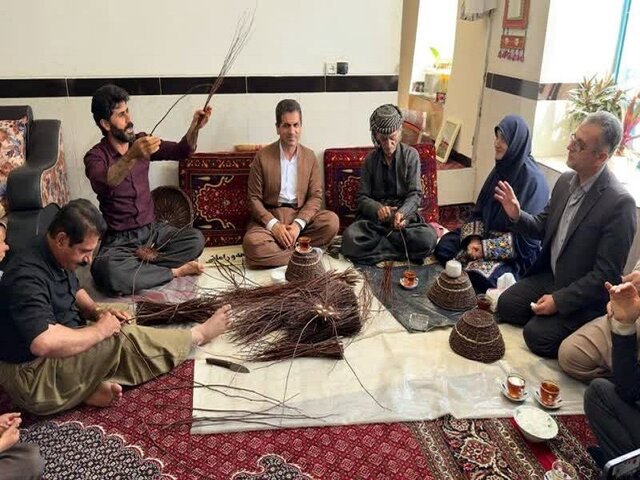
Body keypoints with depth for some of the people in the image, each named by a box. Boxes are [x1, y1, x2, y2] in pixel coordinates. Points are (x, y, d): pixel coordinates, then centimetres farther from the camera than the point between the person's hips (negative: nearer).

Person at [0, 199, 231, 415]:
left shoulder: (54, 256, 0)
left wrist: (95, 312, 0)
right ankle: (198, 335, 1)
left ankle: (93, 384, -15)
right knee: (123, 340, -19)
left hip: (53, 359, 10)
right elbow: (45, 344, -41)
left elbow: (75, 290, 20)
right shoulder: (27, 277, -30)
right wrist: (99, 330, -27)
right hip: (32, 378, -10)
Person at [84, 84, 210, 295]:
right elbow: (103, 183, -33)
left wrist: (195, 127, -20)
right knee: (106, 271, -36)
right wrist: (131, 156, -50)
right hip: (120, 239, -4)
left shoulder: (140, 141, 5)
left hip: (153, 230, 4)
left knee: (196, 239, -22)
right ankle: (174, 271, -18)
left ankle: (136, 266, -15)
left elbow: (180, 151, 0)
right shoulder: (95, 156, -11)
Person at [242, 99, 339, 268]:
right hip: (270, 216, -2)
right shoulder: (262, 157, -3)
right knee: (252, 243, -34)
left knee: (331, 221, -27)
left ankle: (280, 249, -17)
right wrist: (273, 225, -20)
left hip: (301, 216, 3)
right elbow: (254, 198, -3)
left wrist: (298, 224, -18)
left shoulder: (310, 156, 5)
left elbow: (315, 196, 0)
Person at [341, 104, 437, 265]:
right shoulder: (370, 160, 6)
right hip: (374, 217, 1)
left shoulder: (411, 155, 1)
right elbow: (362, 198, 3)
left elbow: (415, 194, -4)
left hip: (405, 214, -1)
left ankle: (378, 241, -14)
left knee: (428, 239, -33)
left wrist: (401, 213, -26)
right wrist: (378, 208, -21)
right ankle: (405, 250, -20)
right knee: (350, 237, -32)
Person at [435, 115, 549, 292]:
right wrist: (474, 238, -11)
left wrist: (487, 248, -22)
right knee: (444, 246, -6)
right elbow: (480, 210, 7)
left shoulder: (532, 178, -20)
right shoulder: (501, 168, 3)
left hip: (517, 252, -7)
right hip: (489, 234, 8)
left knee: (478, 274, -29)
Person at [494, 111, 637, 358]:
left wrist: (559, 300, -20)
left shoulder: (620, 203, -25)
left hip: (584, 294, -7)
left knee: (536, 335, -14)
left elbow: (606, 274, -22)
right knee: (505, 305, 0)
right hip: (550, 274, 7)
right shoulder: (565, 180, -3)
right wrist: (517, 215, -11)